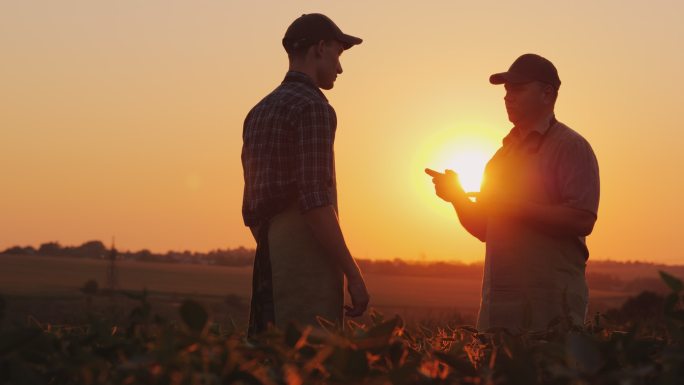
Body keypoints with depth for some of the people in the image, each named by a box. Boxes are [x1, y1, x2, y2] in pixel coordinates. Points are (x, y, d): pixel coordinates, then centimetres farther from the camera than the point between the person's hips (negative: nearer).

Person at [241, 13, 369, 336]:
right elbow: (315, 202, -18)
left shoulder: (259, 112, 19)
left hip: (270, 260, 9)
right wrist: (354, 274, -15)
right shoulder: (313, 107, -8)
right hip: (307, 255, -9)